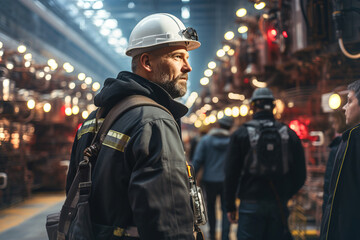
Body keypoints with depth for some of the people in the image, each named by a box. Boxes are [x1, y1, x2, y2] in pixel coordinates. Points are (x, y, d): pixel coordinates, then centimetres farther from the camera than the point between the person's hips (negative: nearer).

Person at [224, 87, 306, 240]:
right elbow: (300, 174, 8)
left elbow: (231, 173, -3)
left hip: (251, 205, -3)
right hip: (279, 205, 3)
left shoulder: (241, 134, -3)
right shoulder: (289, 134, 5)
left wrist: (230, 206, 5)